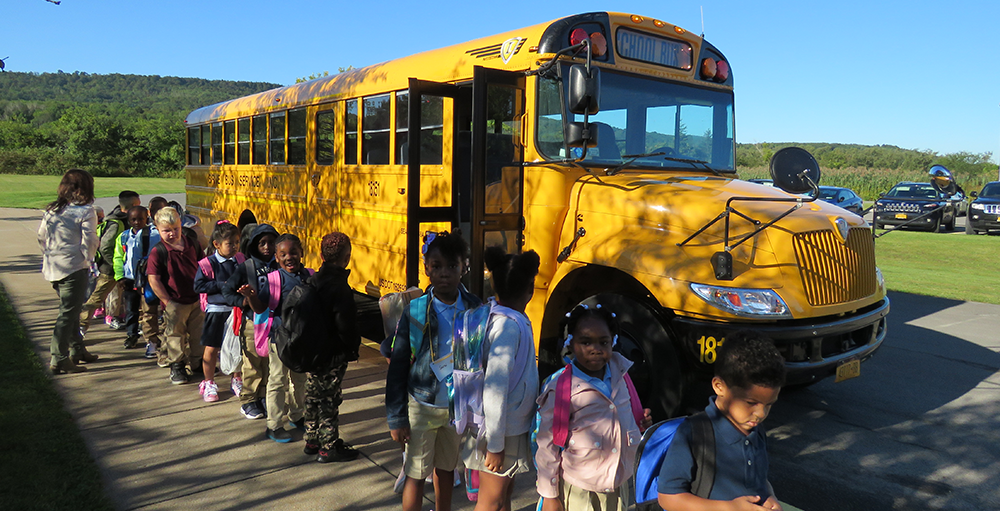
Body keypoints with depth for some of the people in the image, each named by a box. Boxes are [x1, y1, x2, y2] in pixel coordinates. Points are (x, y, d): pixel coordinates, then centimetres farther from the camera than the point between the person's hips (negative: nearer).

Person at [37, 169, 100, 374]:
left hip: (53, 267, 7)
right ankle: (58, 359, -3)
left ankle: (77, 350, 31)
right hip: (74, 267, -7)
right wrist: (89, 258, 3)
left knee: (71, 310, 20)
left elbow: (41, 237, 15)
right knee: (68, 314, -3)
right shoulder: (86, 212, -11)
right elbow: (89, 242, -14)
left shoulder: (51, 210, 9)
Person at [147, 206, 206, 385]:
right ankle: (176, 366, 22)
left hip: (197, 300, 4)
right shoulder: (157, 252, -12)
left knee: (198, 334, 14)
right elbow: (153, 280, -13)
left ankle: (197, 363, 31)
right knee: (175, 336, 7)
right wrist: (167, 301, -15)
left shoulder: (192, 245, 2)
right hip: (175, 303, -4)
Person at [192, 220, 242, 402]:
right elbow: (198, 285, -11)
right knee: (211, 349, 5)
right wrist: (222, 285, -15)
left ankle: (236, 380, 27)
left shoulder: (240, 262, 2)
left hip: (237, 309, 3)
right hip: (216, 311, -3)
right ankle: (209, 383, 21)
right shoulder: (207, 263, -8)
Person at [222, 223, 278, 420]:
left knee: (270, 362, 10)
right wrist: (243, 301, -16)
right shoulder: (247, 268, -3)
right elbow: (227, 291, 0)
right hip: (252, 321, -2)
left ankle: (265, 397, 24)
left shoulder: (279, 267, 3)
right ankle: (248, 401, 15)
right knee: (252, 363, 2)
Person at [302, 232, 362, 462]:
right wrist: (353, 347, -4)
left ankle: (312, 441, 31)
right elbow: (346, 324, -21)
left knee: (314, 396, 18)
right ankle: (329, 447, 12)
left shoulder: (313, 280, 4)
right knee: (330, 400, 2)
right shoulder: (340, 287, -21)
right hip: (333, 354, -8)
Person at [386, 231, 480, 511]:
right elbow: (397, 367, -7)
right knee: (416, 474, 7)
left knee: (446, 469, 19)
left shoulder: (474, 308, -7)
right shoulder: (414, 311, -11)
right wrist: (397, 417, -8)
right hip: (422, 406, -2)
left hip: (459, 406, 2)